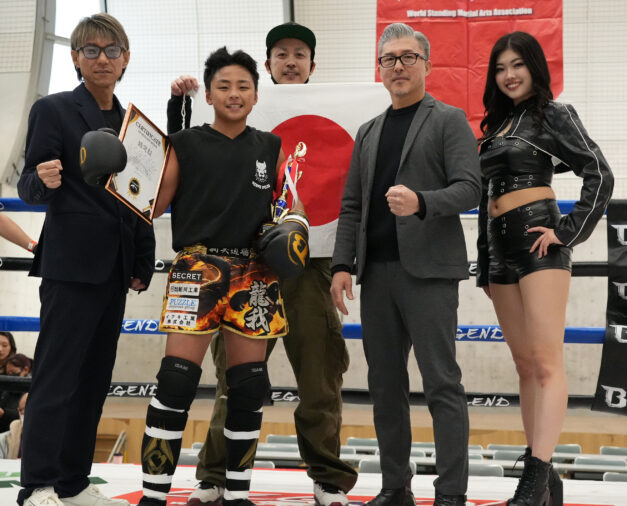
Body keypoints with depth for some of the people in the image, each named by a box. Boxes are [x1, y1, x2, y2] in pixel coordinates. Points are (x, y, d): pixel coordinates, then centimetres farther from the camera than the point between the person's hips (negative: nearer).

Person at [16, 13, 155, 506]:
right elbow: (30, 188, -7)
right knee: (57, 376, -7)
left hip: (115, 269, 7)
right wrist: (43, 181, -30)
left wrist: (142, 264, 11)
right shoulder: (54, 110, -3)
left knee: (95, 377, 9)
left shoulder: (131, 123, 15)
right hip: (71, 265, -7)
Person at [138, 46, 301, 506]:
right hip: (199, 268, -3)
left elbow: (286, 207, 22)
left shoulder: (270, 148, 13)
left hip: (254, 275, 4)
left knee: (250, 385, 5)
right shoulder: (186, 145, 3)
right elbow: (151, 205, -1)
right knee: (177, 380, -11)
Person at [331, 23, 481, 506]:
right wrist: (343, 265, 4)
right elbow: (351, 205, 16)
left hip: (428, 271, -6)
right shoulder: (369, 132, 19)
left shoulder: (449, 120, 2)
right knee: (386, 385, 9)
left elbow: (470, 189, -9)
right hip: (377, 273, 6)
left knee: (442, 384, -6)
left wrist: (420, 202, -27)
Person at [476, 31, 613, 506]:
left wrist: (569, 232, -13)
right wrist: (484, 265, 17)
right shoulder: (496, 125, 19)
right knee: (525, 365, 7)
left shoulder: (553, 114, 0)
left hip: (538, 244, -8)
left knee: (547, 363, -14)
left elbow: (600, 175, -9)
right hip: (498, 247, 8)